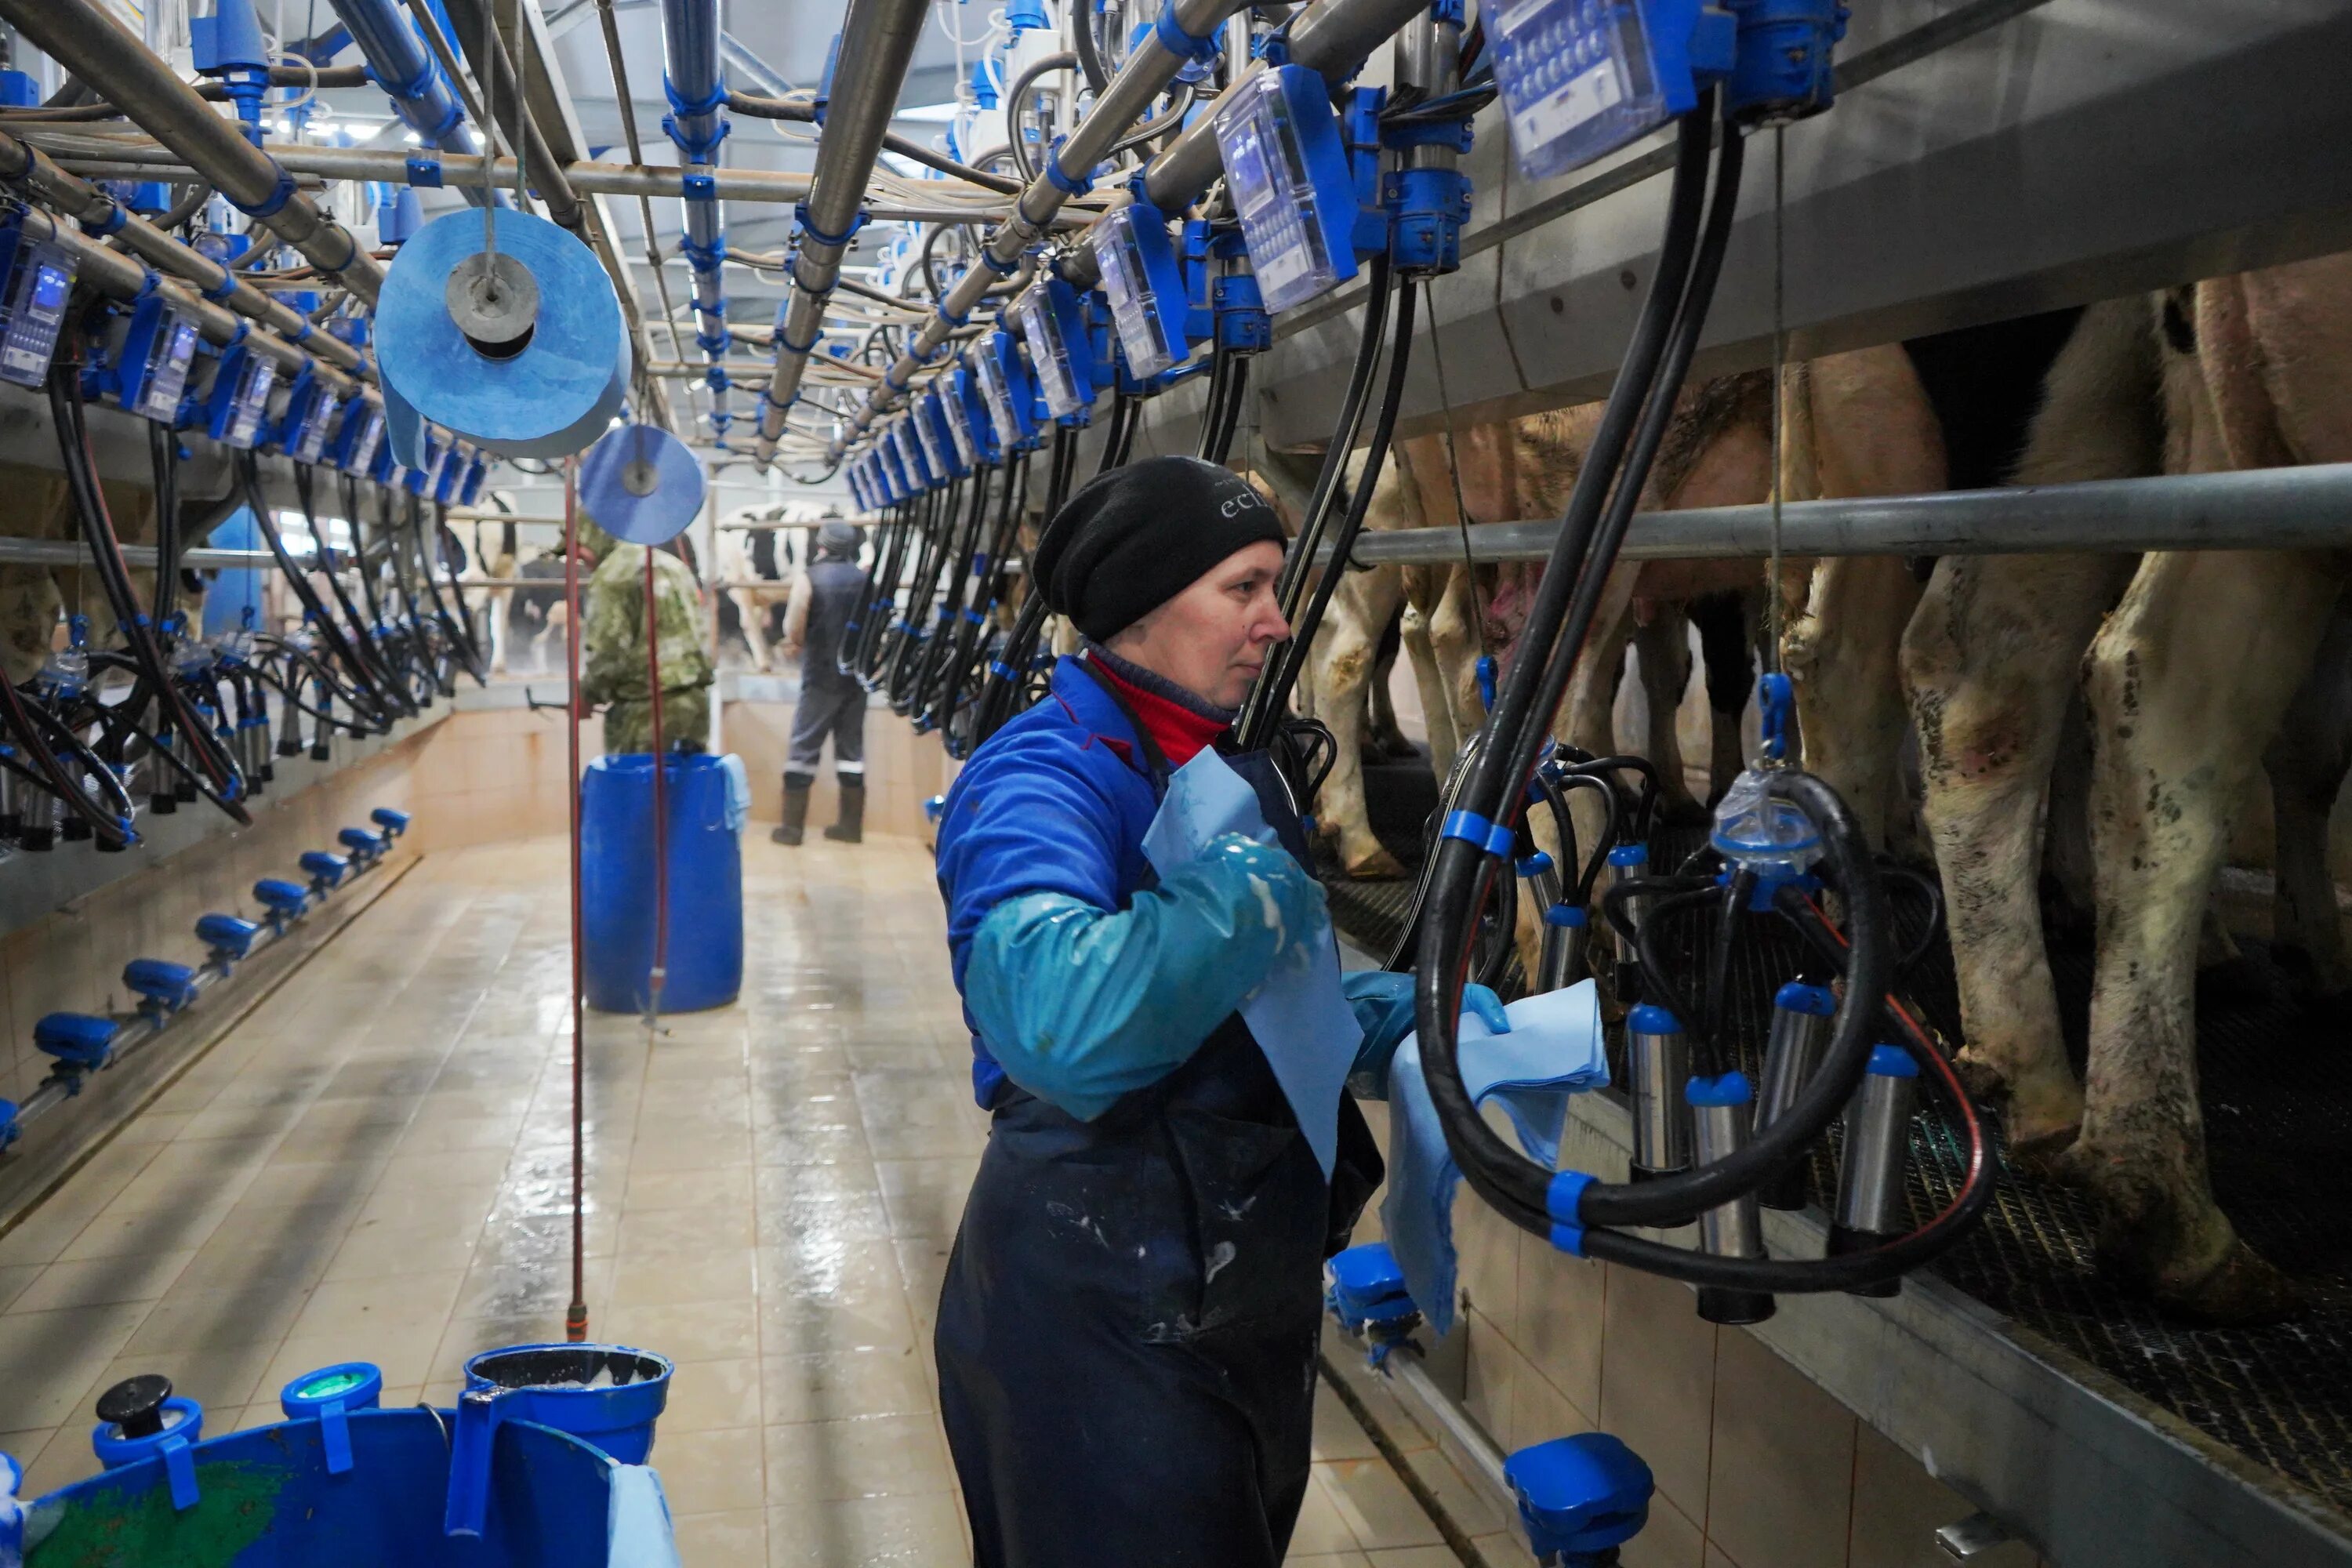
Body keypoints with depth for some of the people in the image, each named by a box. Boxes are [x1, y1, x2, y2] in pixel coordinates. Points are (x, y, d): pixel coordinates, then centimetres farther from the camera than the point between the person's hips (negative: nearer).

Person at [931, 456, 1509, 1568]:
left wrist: (1409, 1017, -2)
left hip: (1252, 1286, 9)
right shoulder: (1039, 784, -21)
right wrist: (1248, 885, -29)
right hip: (1100, 1313, -9)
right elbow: (1060, 1022, -41)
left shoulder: (1235, 772, 8)